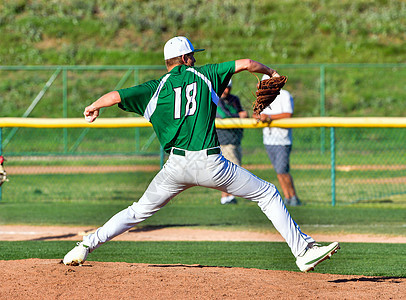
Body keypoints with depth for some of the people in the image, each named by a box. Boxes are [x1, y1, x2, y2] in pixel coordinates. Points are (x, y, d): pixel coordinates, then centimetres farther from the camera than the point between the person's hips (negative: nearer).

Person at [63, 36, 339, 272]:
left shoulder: (155, 89, 8)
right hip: (210, 164, -2)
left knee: (140, 210, 18)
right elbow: (246, 64, 7)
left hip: (176, 166, 2)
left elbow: (116, 96, -2)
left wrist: (94, 107, 18)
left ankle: (87, 245, 10)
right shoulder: (204, 75, 8)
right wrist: (270, 71, 27)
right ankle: (303, 251, 3)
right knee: (267, 194, 10)